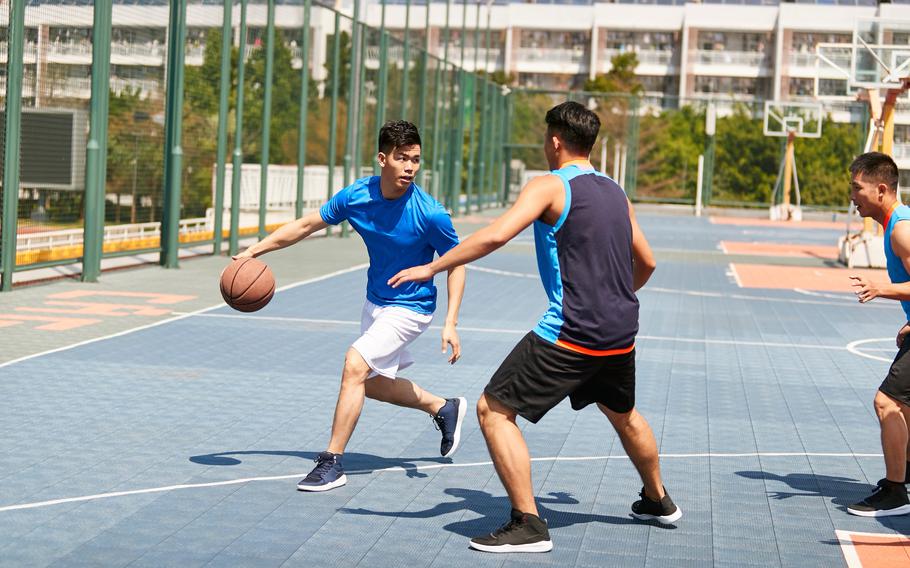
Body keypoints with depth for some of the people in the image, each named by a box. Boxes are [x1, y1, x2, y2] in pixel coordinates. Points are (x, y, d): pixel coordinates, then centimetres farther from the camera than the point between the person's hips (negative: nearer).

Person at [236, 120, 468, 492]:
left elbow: (456, 264, -13)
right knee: (371, 384, 17)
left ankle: (332, 463, -13)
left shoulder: (430, 214, -25)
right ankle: (443, 408, 40)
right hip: (375, 301, 7)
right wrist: (255, 250, -3)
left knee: (355, 364, -22)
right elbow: (307, 225, 0)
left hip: (409, 308, -6)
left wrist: (450, 323, -21)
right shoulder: (356, 196, -13)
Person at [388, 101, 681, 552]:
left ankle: (528, 525, -7)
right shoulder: (616, 193, 14)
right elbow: (646, 263, 23)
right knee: (623, 413, 32)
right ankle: (658, 501, 49)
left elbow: (496, 235, -22)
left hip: (570, 334, -8)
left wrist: (431, 268, -17)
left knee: (494, 410, -2)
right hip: (621, 333, 8)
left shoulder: (549, 186, -8)